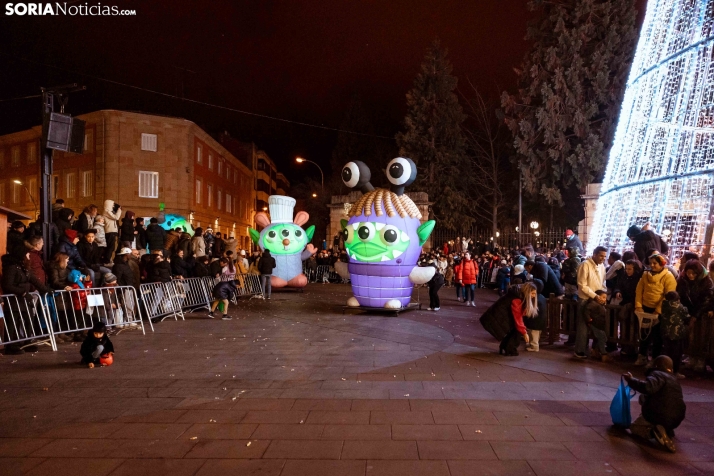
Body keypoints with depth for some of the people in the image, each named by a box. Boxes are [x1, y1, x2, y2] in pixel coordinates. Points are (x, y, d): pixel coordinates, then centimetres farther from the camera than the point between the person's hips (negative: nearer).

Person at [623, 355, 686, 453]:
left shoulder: (657, 374, -6)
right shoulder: (674, 379, 21)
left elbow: (648, 387, -28)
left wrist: (631, 380, -17)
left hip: (659, 416, -8)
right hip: (676, 419, 8)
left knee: (634, 427, 14)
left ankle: (653, 432, -16)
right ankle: (667, 430, 12)